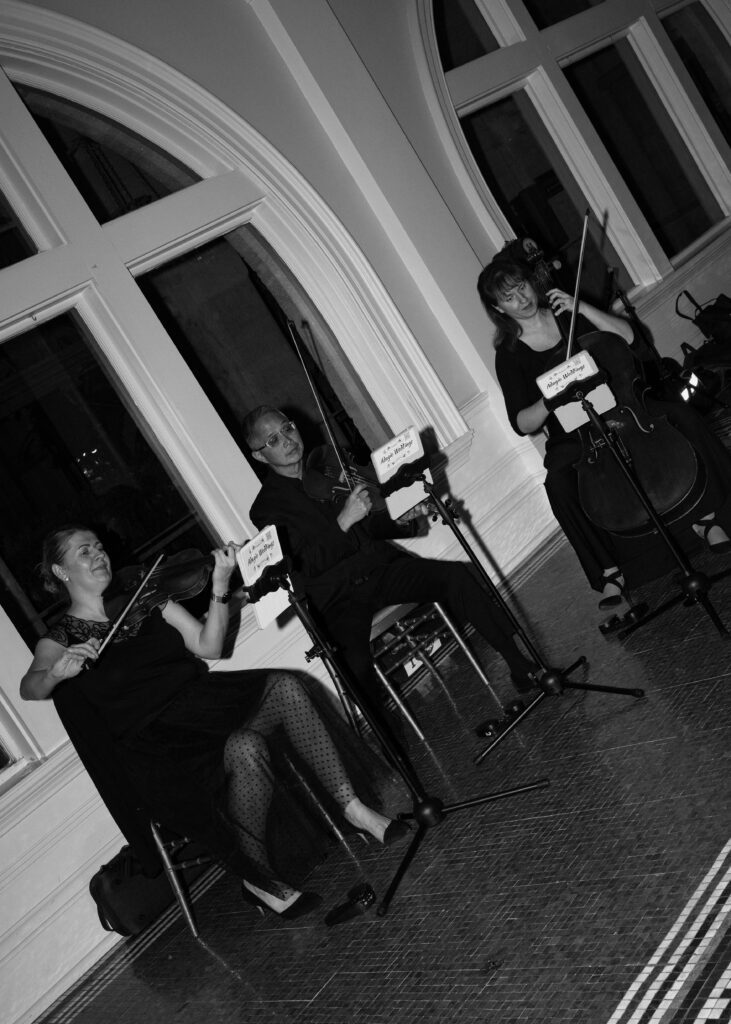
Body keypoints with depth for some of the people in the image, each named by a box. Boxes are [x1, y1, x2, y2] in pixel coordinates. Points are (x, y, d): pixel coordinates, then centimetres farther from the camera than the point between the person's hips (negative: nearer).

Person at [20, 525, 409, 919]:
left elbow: (208, 646, 6)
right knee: (245, 748, -34)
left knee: (284, 686, -23)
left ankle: (351, 806, -15)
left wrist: (220, 586, -9)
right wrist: (58, 670, -41)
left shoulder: (144, 602, 15)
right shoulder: (60, 639, 2)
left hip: (200, 704, 5)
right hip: (157, 744, -5)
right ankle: (257, 879, -15)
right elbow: (29, 689, -18)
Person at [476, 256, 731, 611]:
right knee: (559, 482, -35)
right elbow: (522, 424, -6)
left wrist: (581, 308, -12)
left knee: (679, 413, -24)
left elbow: (627, 336, -2)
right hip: (572, 436, -3)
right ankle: (609, 573, -24)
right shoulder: (509, 355, -2)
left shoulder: (568, 315, 6)